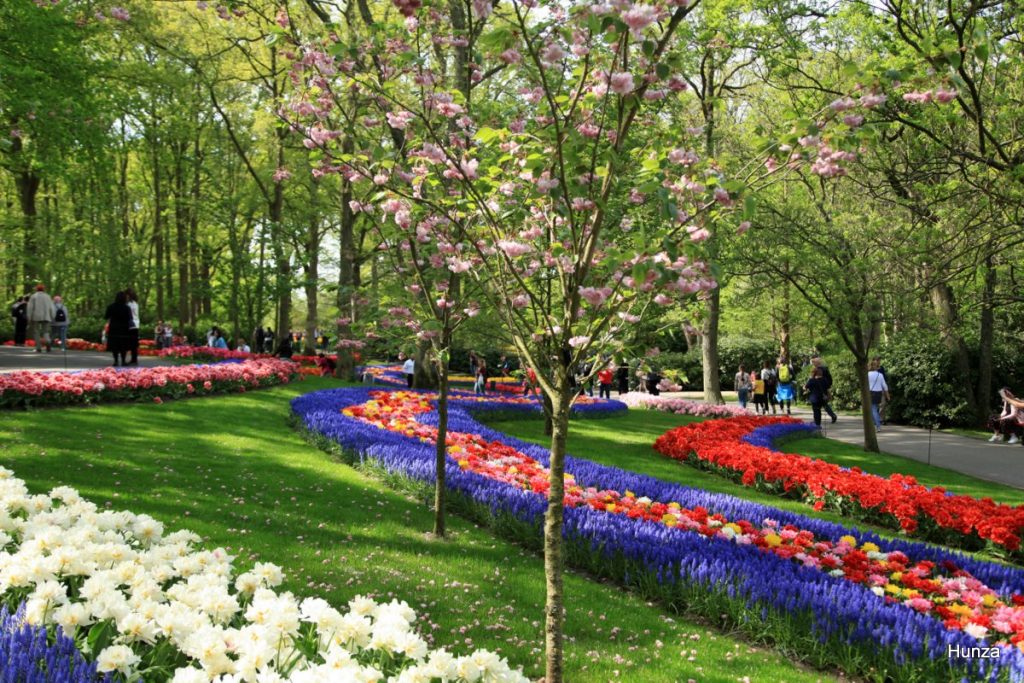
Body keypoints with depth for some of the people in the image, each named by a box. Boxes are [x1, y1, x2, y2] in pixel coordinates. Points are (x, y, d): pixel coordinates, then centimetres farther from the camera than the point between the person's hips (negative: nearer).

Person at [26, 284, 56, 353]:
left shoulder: (33, 296, 3)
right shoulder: (47, 297, 9)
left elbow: (30, 308, -4)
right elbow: (51, 308, 5)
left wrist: (29, 319, -3)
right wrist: (52, 319, 7)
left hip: (36, 317, -2)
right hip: (46, 317, 2)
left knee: (36, 333, 6)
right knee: (45, 332, 4)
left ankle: (39, 349, -3)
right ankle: (48, 342, -27)